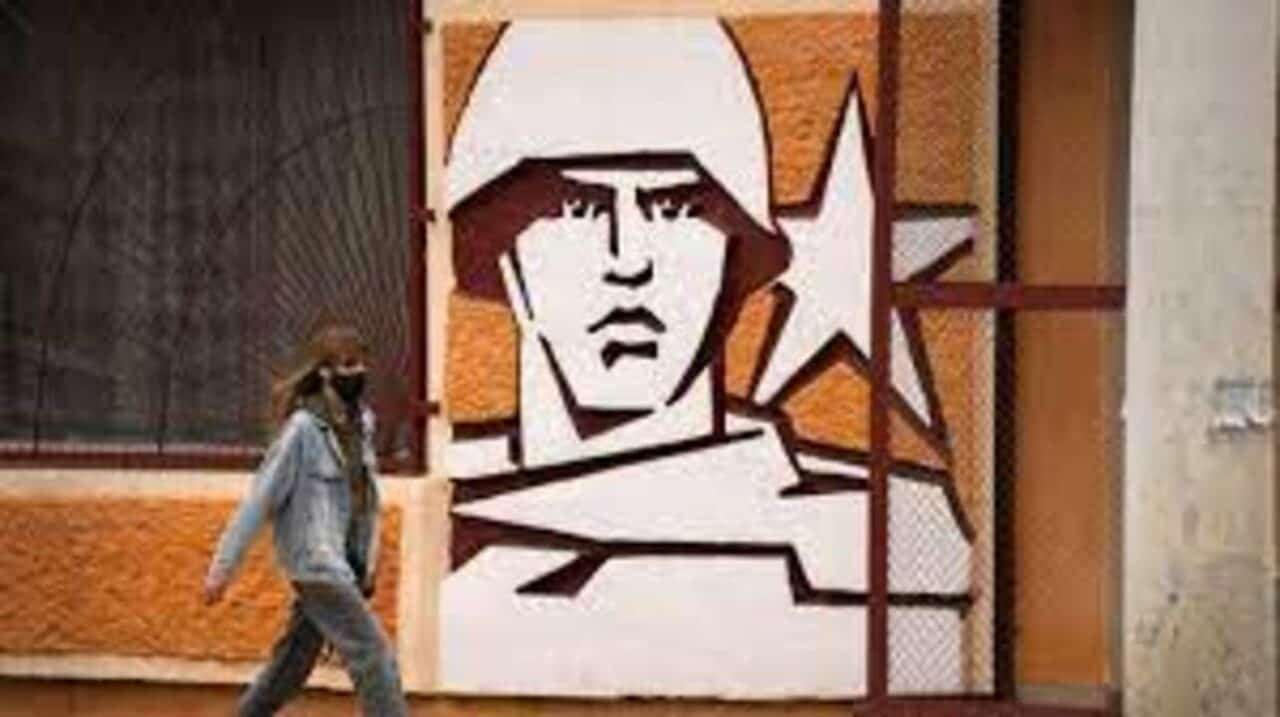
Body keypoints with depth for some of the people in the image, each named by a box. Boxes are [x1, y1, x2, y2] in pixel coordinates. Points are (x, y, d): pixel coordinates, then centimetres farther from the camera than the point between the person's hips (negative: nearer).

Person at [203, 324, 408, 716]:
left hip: (345, 565, 8)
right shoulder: (303, 428, -15)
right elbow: (260, 498, -14)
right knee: (375, 657, -10)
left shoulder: (361, 422, 6)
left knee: (295, 659, 17)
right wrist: (223, 566, -13)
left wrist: (369, 561, 14)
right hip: (316, 564, -8)